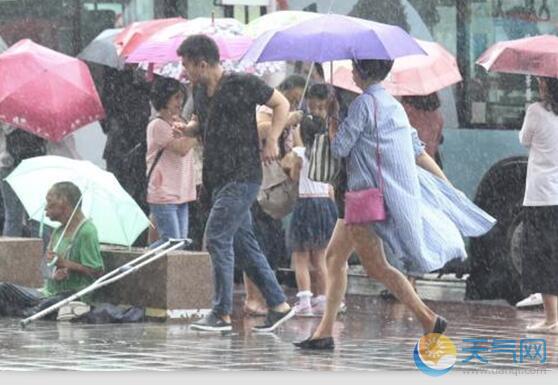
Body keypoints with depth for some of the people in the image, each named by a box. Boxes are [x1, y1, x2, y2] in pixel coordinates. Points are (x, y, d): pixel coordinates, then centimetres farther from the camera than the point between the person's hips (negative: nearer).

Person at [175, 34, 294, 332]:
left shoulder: (242, 84, -11)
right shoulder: (200, 90, 11)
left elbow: (281, 104, -2)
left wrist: (272, 140, -11)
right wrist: (187, 129, 4)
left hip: (242, 176, -8)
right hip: (218, 178, 8)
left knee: (217, 237, -14)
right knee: (243, 243, 10)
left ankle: (222, 313, -11)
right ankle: (278, 305, 18)